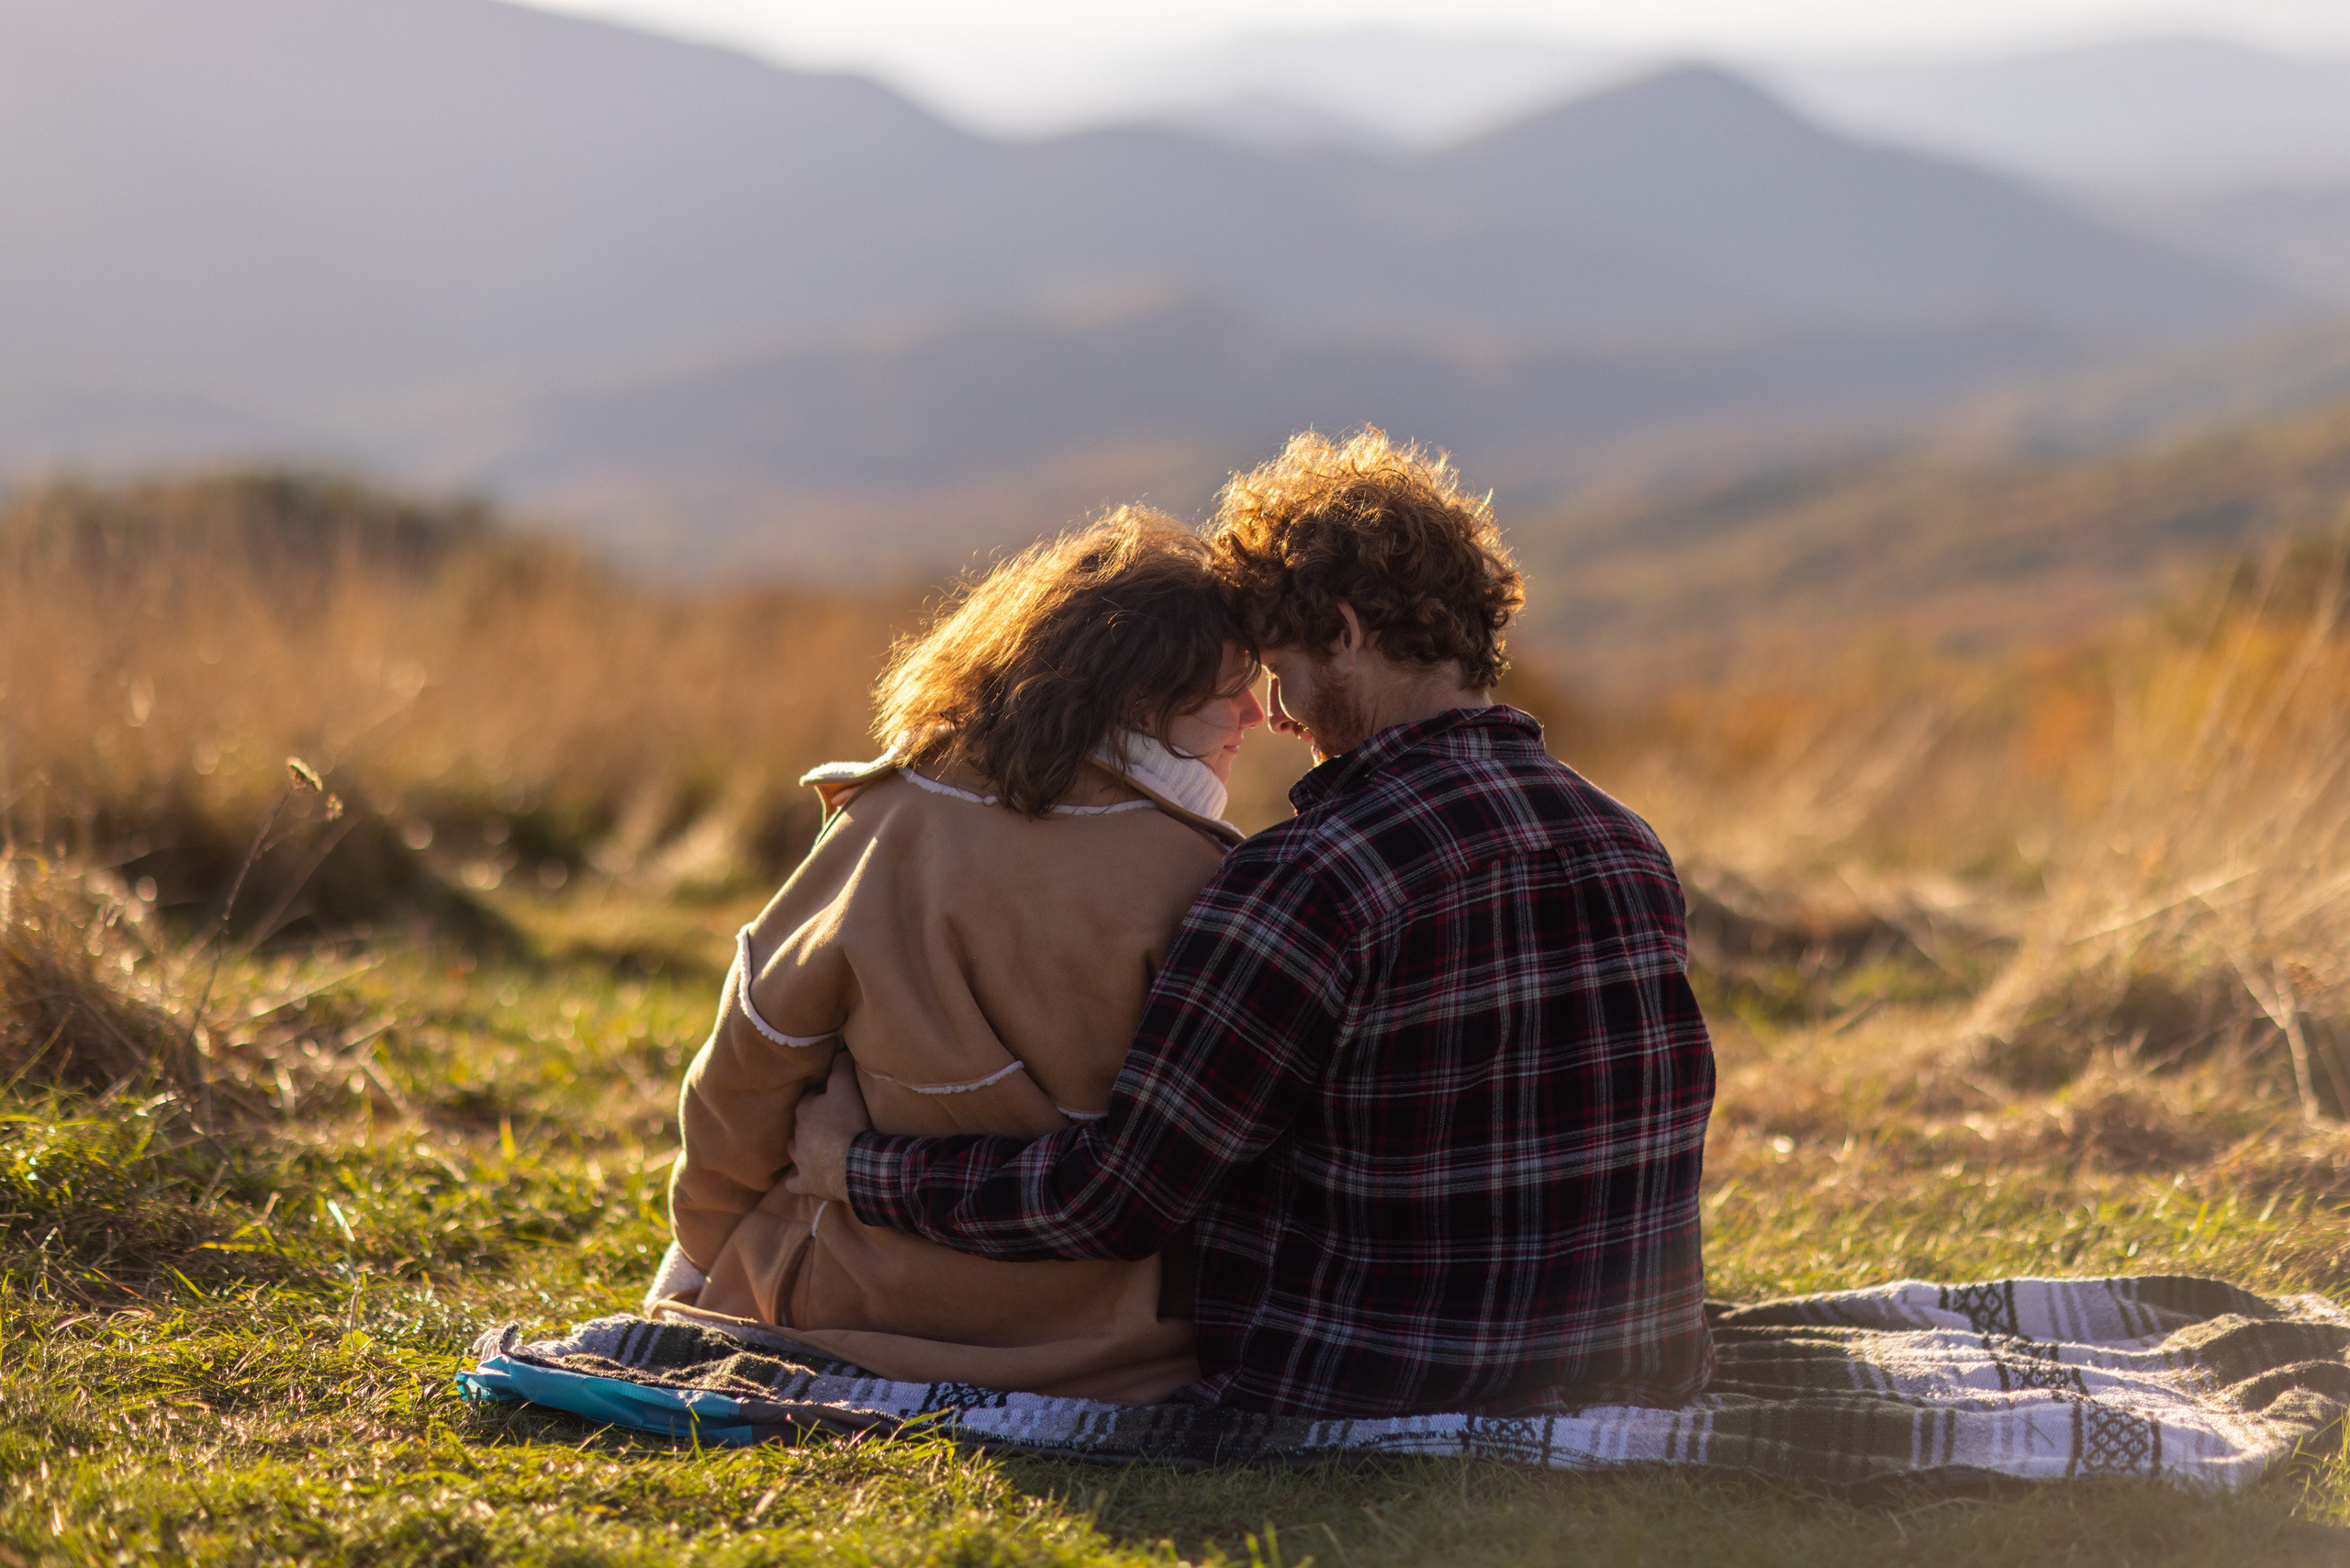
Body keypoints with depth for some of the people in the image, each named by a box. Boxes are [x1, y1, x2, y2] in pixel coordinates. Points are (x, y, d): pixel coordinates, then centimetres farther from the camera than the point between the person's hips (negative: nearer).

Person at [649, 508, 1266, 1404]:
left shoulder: (889, 822, -9)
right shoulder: (1193, 881, -17)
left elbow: (753, 1063, -1)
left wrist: (708, 1248, 14)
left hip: (875, 1311, 1)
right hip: (1104, 1342, -1)